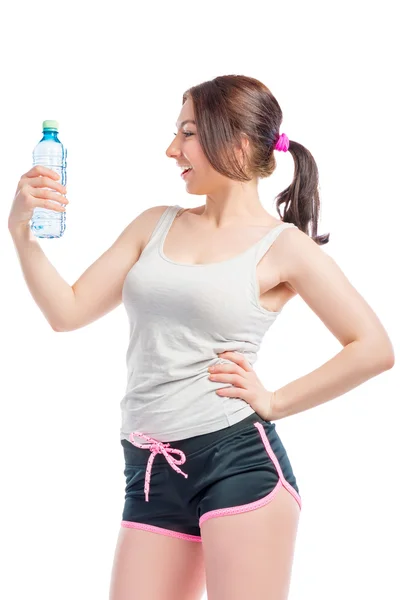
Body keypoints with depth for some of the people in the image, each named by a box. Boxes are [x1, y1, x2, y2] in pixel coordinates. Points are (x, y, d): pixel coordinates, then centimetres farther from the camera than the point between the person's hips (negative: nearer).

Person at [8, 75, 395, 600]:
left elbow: (373, 348, -4)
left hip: (238, 461, -5)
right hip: (150, 474, 5)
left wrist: (275, 403, -5)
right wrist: (21, 230, 1)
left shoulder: (284, 245, 0)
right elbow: (68, 312, 12)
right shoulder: (155, 225, 14)